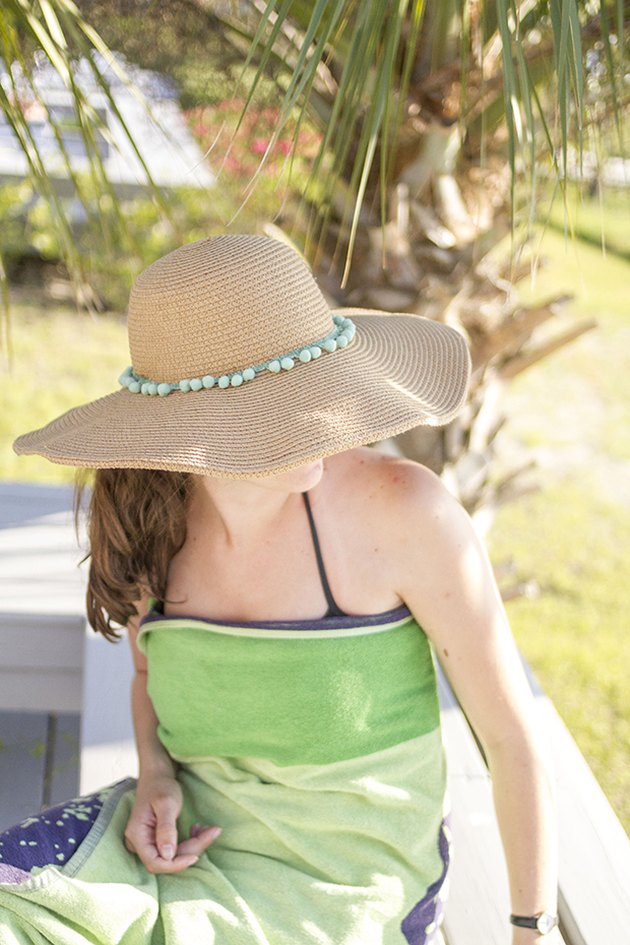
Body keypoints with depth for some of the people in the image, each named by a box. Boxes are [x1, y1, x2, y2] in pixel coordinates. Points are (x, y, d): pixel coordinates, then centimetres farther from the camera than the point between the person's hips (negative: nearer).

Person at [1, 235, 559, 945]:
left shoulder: (402, 507, -22)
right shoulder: (151, 519, -8)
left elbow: (512, 731, -12)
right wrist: (154, 777, -6)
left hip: (341, 884, -4)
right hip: (189, 836, 4)